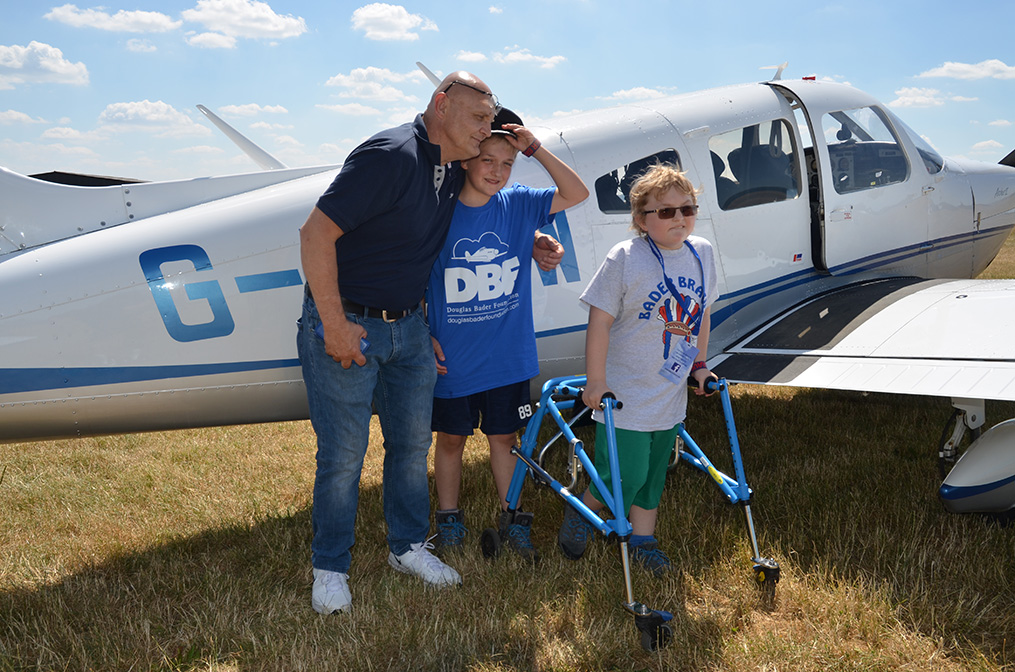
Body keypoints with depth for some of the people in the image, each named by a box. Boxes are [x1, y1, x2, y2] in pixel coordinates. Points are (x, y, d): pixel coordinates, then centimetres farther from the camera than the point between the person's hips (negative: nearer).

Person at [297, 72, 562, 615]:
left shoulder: (453, 170, 5)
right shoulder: (391, 155, -22)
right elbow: (316, 233, -25)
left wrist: (529, 244, 7)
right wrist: (334, 325, -22)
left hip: (409, 327, 8)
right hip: (345, 326, -8)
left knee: (413, 442, 15)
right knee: (343, 454, 1)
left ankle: (408, 546, 33)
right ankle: (329, 567, 19)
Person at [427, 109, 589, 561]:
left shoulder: (518, 205, -2)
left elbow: (577, 194, -3)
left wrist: (535, 149, -12)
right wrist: (424, 338, -7)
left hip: (507, 356, 2)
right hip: (452, 358, -2)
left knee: (503, 437, 15)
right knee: (451, 439, 13)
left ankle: (511, 519, 30)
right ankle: (448, 521, 29)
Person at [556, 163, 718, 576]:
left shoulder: (701, 253, 2)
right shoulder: (625, 258, -16)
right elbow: (600, 321, -15)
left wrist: (699, 364, 14)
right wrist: (595, 382, -16)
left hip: (671, 394, 6)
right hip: (624, 394, -6)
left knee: (653, 472, 17)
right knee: (623, 475, -1)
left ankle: (642, 539, 34)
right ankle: (581, 512, 27)